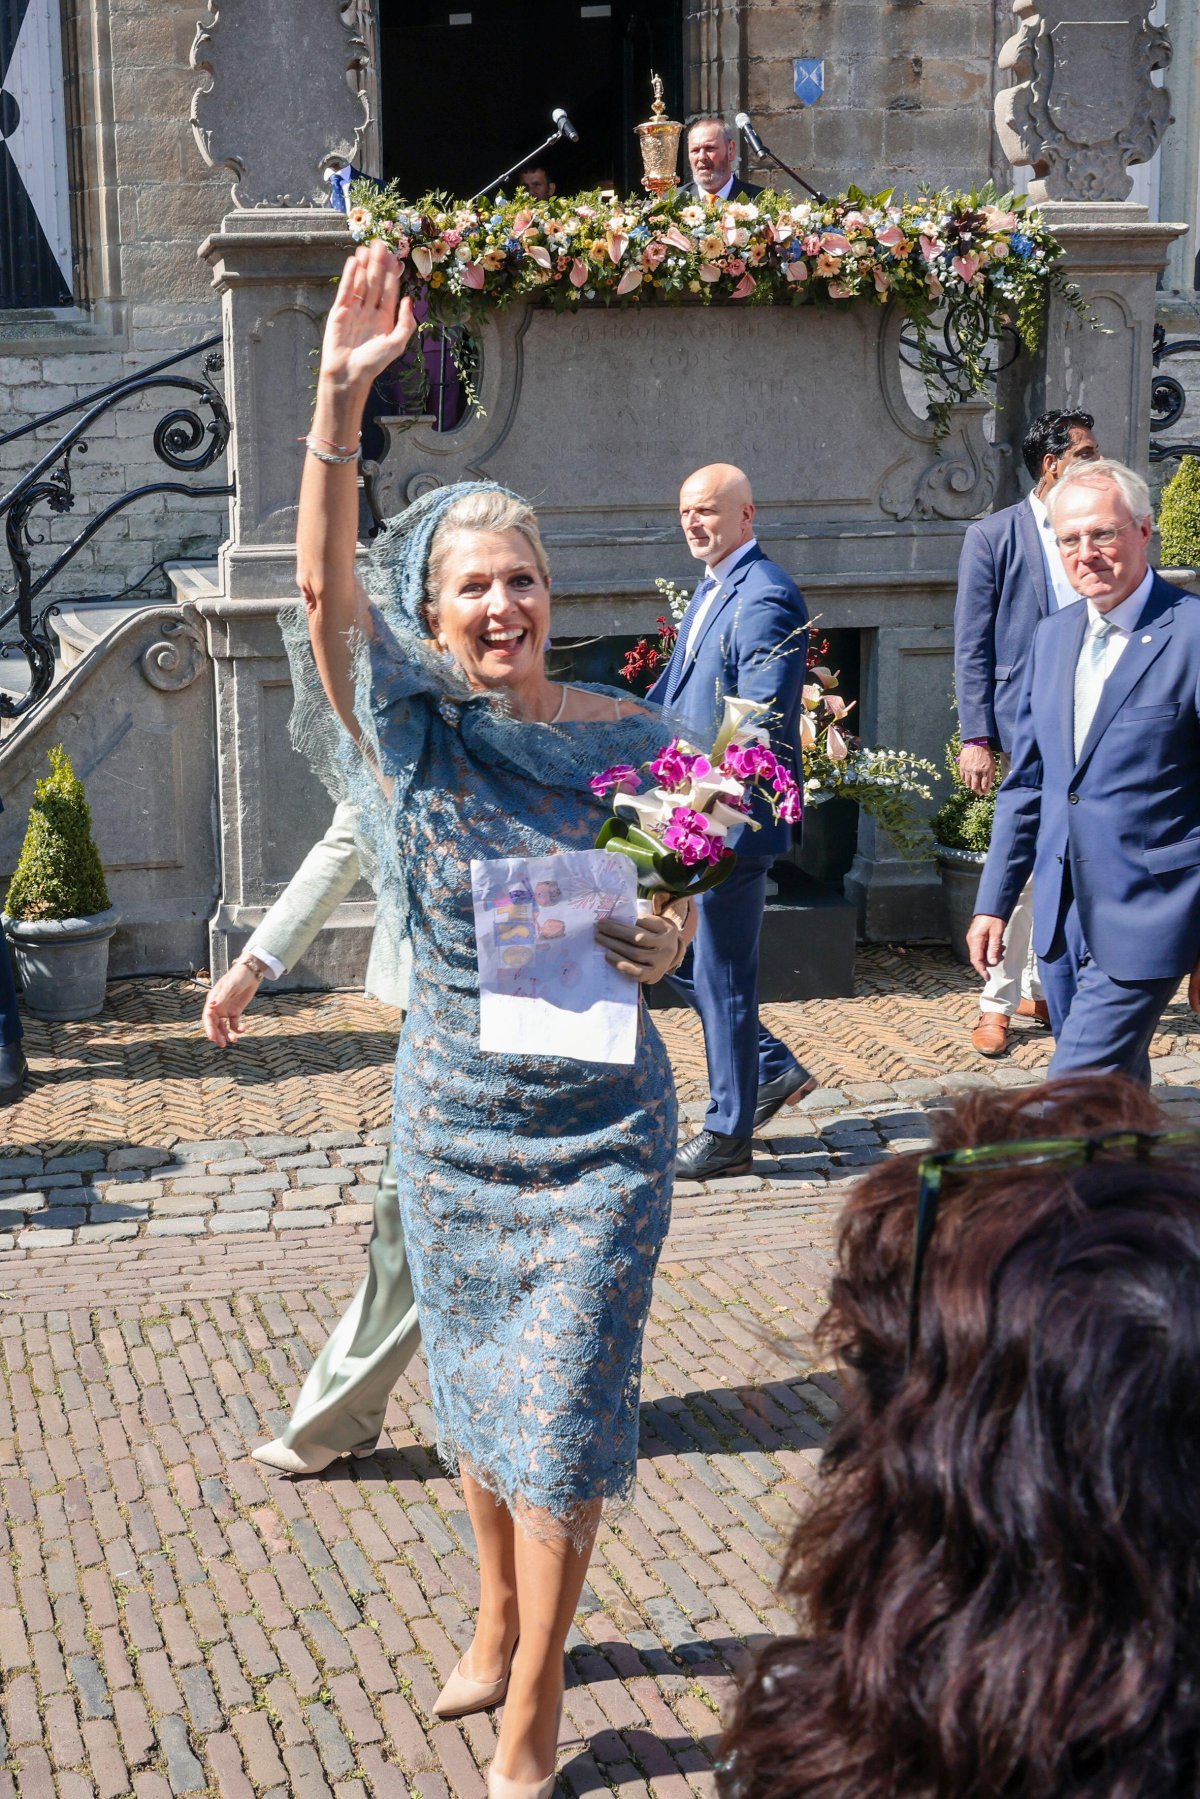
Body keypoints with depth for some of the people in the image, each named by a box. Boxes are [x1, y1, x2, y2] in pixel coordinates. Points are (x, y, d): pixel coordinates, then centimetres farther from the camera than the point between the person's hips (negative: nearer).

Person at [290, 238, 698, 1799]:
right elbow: (322, 585, -23)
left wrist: (659, 946, -19)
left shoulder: (626, 737, -5)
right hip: (453, 1111, 2)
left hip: (601, 1122, -1)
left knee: (562, 1410, 0)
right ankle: (499, 1614, 45)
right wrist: (341, 398, -35)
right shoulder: (414, 733, -6)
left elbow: (677, 912, 6)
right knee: (479, 1386, 19)